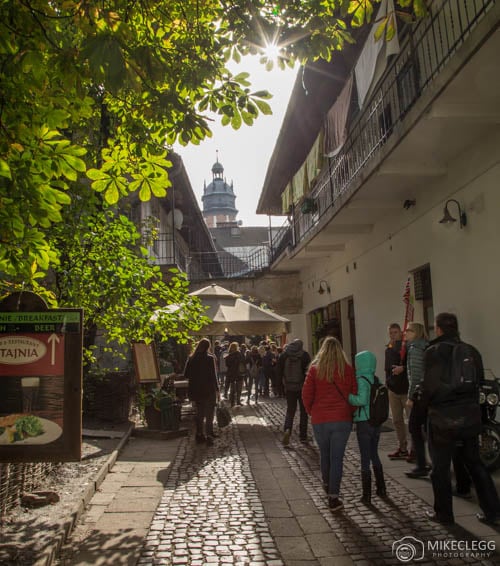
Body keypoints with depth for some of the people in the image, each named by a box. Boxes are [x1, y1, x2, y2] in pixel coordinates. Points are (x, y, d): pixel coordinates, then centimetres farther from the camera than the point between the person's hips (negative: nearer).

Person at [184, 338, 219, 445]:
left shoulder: (191, 359, 1)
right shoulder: (210, 358, -12)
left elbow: (186, 375, 5)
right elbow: (213, 375, -13)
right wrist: (217, 389, -6)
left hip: (196, 390, 5)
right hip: (209, 390, -4)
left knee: (199, 414, 17)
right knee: (209, 414, 6)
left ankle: (199, 436, 23)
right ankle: (209, 436, 6)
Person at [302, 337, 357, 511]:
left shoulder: (315, 369, -4)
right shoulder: (347, 370, -3)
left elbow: (306, 395, -4)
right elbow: (355, 395, -1)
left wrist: (312, 412, 12)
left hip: (320, 420, 1)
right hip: (342, 420, -1)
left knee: (324, 454, 21)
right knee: (337, 457, 6)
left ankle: (327, 485, 42)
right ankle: (333, 497, 7)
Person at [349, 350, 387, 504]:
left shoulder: (362, 380, -18)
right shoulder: (376, 380, 3)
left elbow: (361, 400, -30)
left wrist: (348, 396, -18)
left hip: (364, 424, -7)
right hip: (376, 422, 7)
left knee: (365, 459, 4)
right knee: (374, 455, 23)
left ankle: (367, 496, 13)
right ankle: (381, 489, 34)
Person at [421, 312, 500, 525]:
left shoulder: (434, 352, -15)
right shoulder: (472, 351, 2)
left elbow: (429, 387, -19)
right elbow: (479, 382, 7)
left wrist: (427, 401, 1)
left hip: (443, 420, -5)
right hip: (470, 417, 6)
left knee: (441, 468, 9)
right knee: (475, 463, 20)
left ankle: (444, 514, 21)